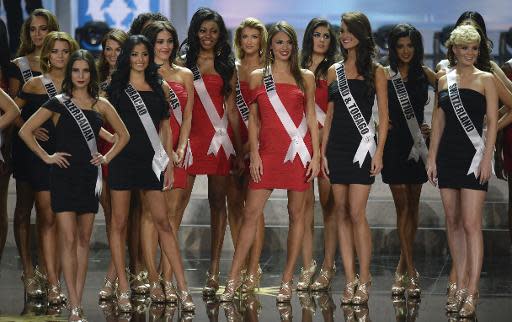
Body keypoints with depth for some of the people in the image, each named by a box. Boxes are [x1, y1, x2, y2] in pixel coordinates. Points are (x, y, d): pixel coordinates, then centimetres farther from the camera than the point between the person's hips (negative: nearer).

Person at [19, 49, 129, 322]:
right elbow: (25, 131, 0)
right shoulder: (58, 104, 0)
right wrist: (46, 156, -4)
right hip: (64, 176, -3)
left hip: (89, 176, 3)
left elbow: (123, 135, 20)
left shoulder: (101, 105, 8)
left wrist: (106, 157, 8)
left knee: (84, 240, 6)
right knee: (68, 239, -8)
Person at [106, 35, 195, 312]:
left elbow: (165, 127, 12)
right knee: (119, 223, 0)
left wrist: (168, 162, 7)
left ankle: (182, 287, -4)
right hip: (123, 160, -1)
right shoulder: (116, 87, 6)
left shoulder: (160, 88, 12)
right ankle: (123, 289, 5)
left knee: (163, 222, -3)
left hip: (150, 161, 1)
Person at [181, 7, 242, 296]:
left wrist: (239, 146, 8)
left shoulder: (227, 66, 13)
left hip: (220, 137, 2)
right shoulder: (185, 63, 7)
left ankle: (214, 272, 5)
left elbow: (231, 107, 13)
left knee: (218, 202, 3)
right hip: (191, 136, -2)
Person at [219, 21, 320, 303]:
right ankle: (233, 278, 0)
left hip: (298, 152, 0)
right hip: (268, 152, 0)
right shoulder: (257, 77, 8)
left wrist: (316, 155, 0)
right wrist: (254, 154, -1)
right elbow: (253, 118, 8)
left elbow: (311, 117, 7)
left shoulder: (305, 77, 8)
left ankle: (287, 280, 10)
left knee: (296, 214, 3)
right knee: (251, 214, -4)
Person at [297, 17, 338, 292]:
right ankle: (307, 266, 3)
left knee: (328, 205, -2)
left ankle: (328, 267, 0)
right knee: (305, 204, 0)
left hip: (328, 142, -3)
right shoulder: (298, 70, 13)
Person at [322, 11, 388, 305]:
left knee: (357, 214, -10)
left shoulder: (375, 71, 1)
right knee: (342, 213, 3)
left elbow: (383, 116, -1)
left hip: (362, 146, -4)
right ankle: (350, 280, 7)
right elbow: (329, 114, 13)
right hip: (337, 146, 4)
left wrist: (379, 152, -9)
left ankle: (364, 279, -2)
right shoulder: (334, 71, 11)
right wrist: (323, 151, 7)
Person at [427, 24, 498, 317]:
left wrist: (486, 158, -12)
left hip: (474, 155, -4)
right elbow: (439, 121, 13)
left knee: (471, 224, -10)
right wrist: (432, 158, 8)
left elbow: (492, 122, -4)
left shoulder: (486, 79, 0)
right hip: (448, 155, 5)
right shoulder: (444, 81, 11)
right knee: (453, 222, 6)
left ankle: (472, 292, -8)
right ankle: (461, 287, 13)